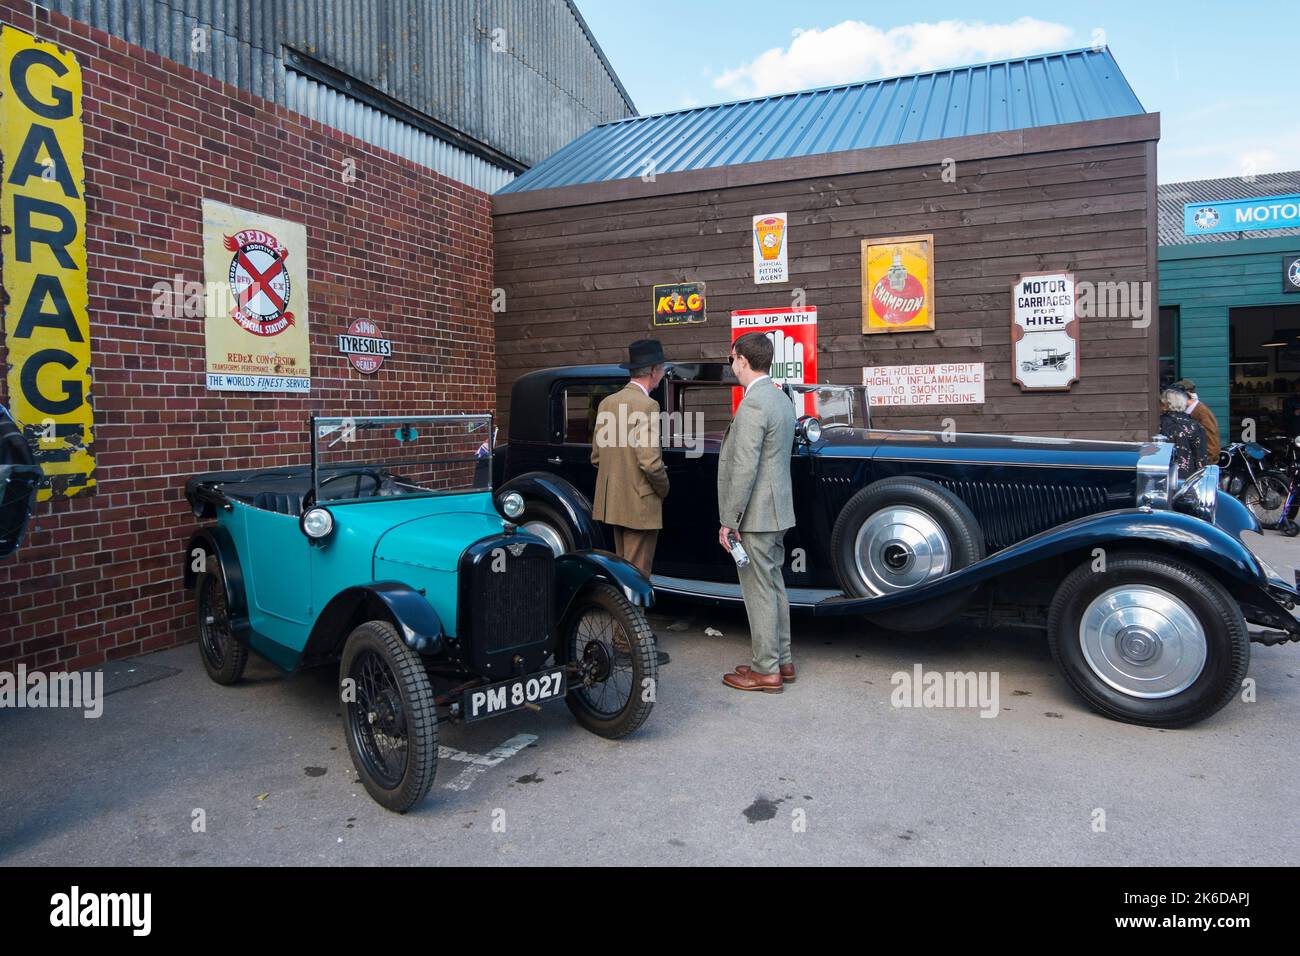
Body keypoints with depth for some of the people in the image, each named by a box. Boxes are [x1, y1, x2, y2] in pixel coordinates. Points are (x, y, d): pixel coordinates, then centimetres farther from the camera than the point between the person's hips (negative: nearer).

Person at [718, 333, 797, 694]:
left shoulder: (753, 404, -19)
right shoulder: (781, 398, 11)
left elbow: (744, 469, -23)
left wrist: (728, 520, -17)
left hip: (755, 514, -10)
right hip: (777, 510, 10)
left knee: (759, 590, 0)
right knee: (773, 585, 17)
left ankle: (766, 670, 10)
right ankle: (781, 661, 27)